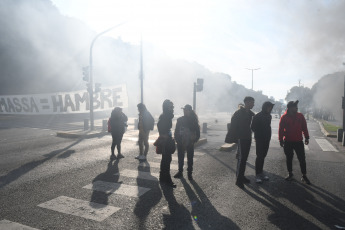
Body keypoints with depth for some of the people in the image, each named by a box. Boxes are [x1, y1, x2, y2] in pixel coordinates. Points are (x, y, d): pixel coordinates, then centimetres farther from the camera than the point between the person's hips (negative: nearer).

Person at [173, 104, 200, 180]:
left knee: (190, 158, 7)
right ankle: (180, 172, 22)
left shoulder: (194, 120, -2)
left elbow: (197, 131, -1)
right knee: (180, 158, 9)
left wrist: (194, 140, -9)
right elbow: (176, 131, 5)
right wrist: (177, 139, -4)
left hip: (190, 143, -2)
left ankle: (189, 174, 17)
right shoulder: (180, 119, 3)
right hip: (180, 142, 2)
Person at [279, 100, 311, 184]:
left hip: (299, 141, 1)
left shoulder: (300, 116, 0)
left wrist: (306, 137, 5)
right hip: (288, 142, -1)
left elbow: (304, 127, 6)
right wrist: (281, 140, -3)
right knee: (289, 158, 10)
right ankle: (290, 174, 25)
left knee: (302, 159, 2)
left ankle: (304, 176, 13)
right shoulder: (284, 117, -5)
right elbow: (281, 129, -3)